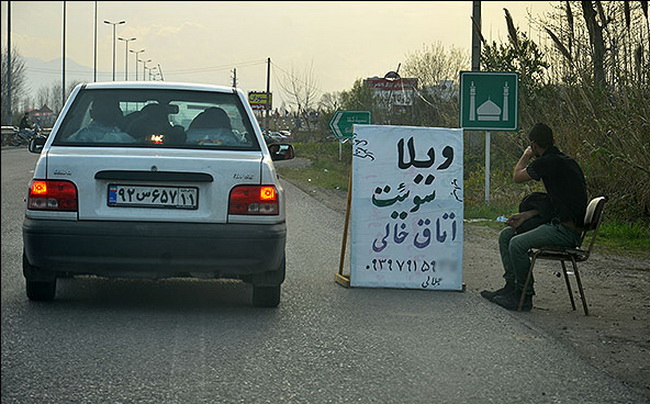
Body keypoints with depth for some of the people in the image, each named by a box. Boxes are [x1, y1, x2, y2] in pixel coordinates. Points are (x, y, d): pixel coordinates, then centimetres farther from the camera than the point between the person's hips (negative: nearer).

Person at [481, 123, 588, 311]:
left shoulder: (546, 163, -16)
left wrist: (526, 156, 19)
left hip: (566, 231, -10)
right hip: (558, 225, 10)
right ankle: (512, 286, 12)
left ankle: (524, 297, -14)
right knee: (506, 235, 12)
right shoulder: (565, 161, 14)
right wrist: (527, 215, 10)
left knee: (517, 244, -26)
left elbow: (517, 177, 2)